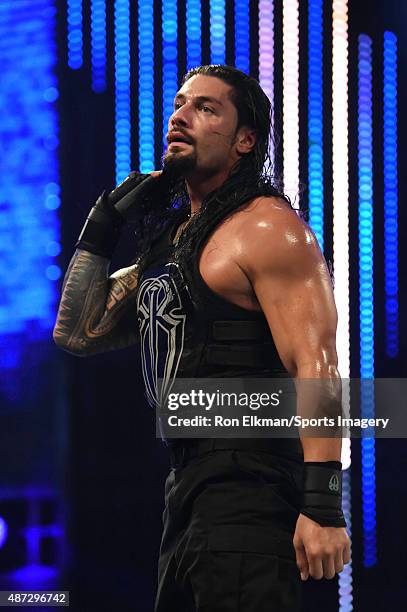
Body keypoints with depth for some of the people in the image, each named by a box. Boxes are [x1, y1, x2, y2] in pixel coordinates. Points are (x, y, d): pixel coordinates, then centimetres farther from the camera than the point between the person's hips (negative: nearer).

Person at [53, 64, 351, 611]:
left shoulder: (267, 228, -9)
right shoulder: (172, 238, 19)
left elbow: (317, 368, -18)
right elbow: (79, 333, 23)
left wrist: (323, 505, -26)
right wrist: (102, 228, 14)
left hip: (248, 485, -10)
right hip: (188, 492, 10)